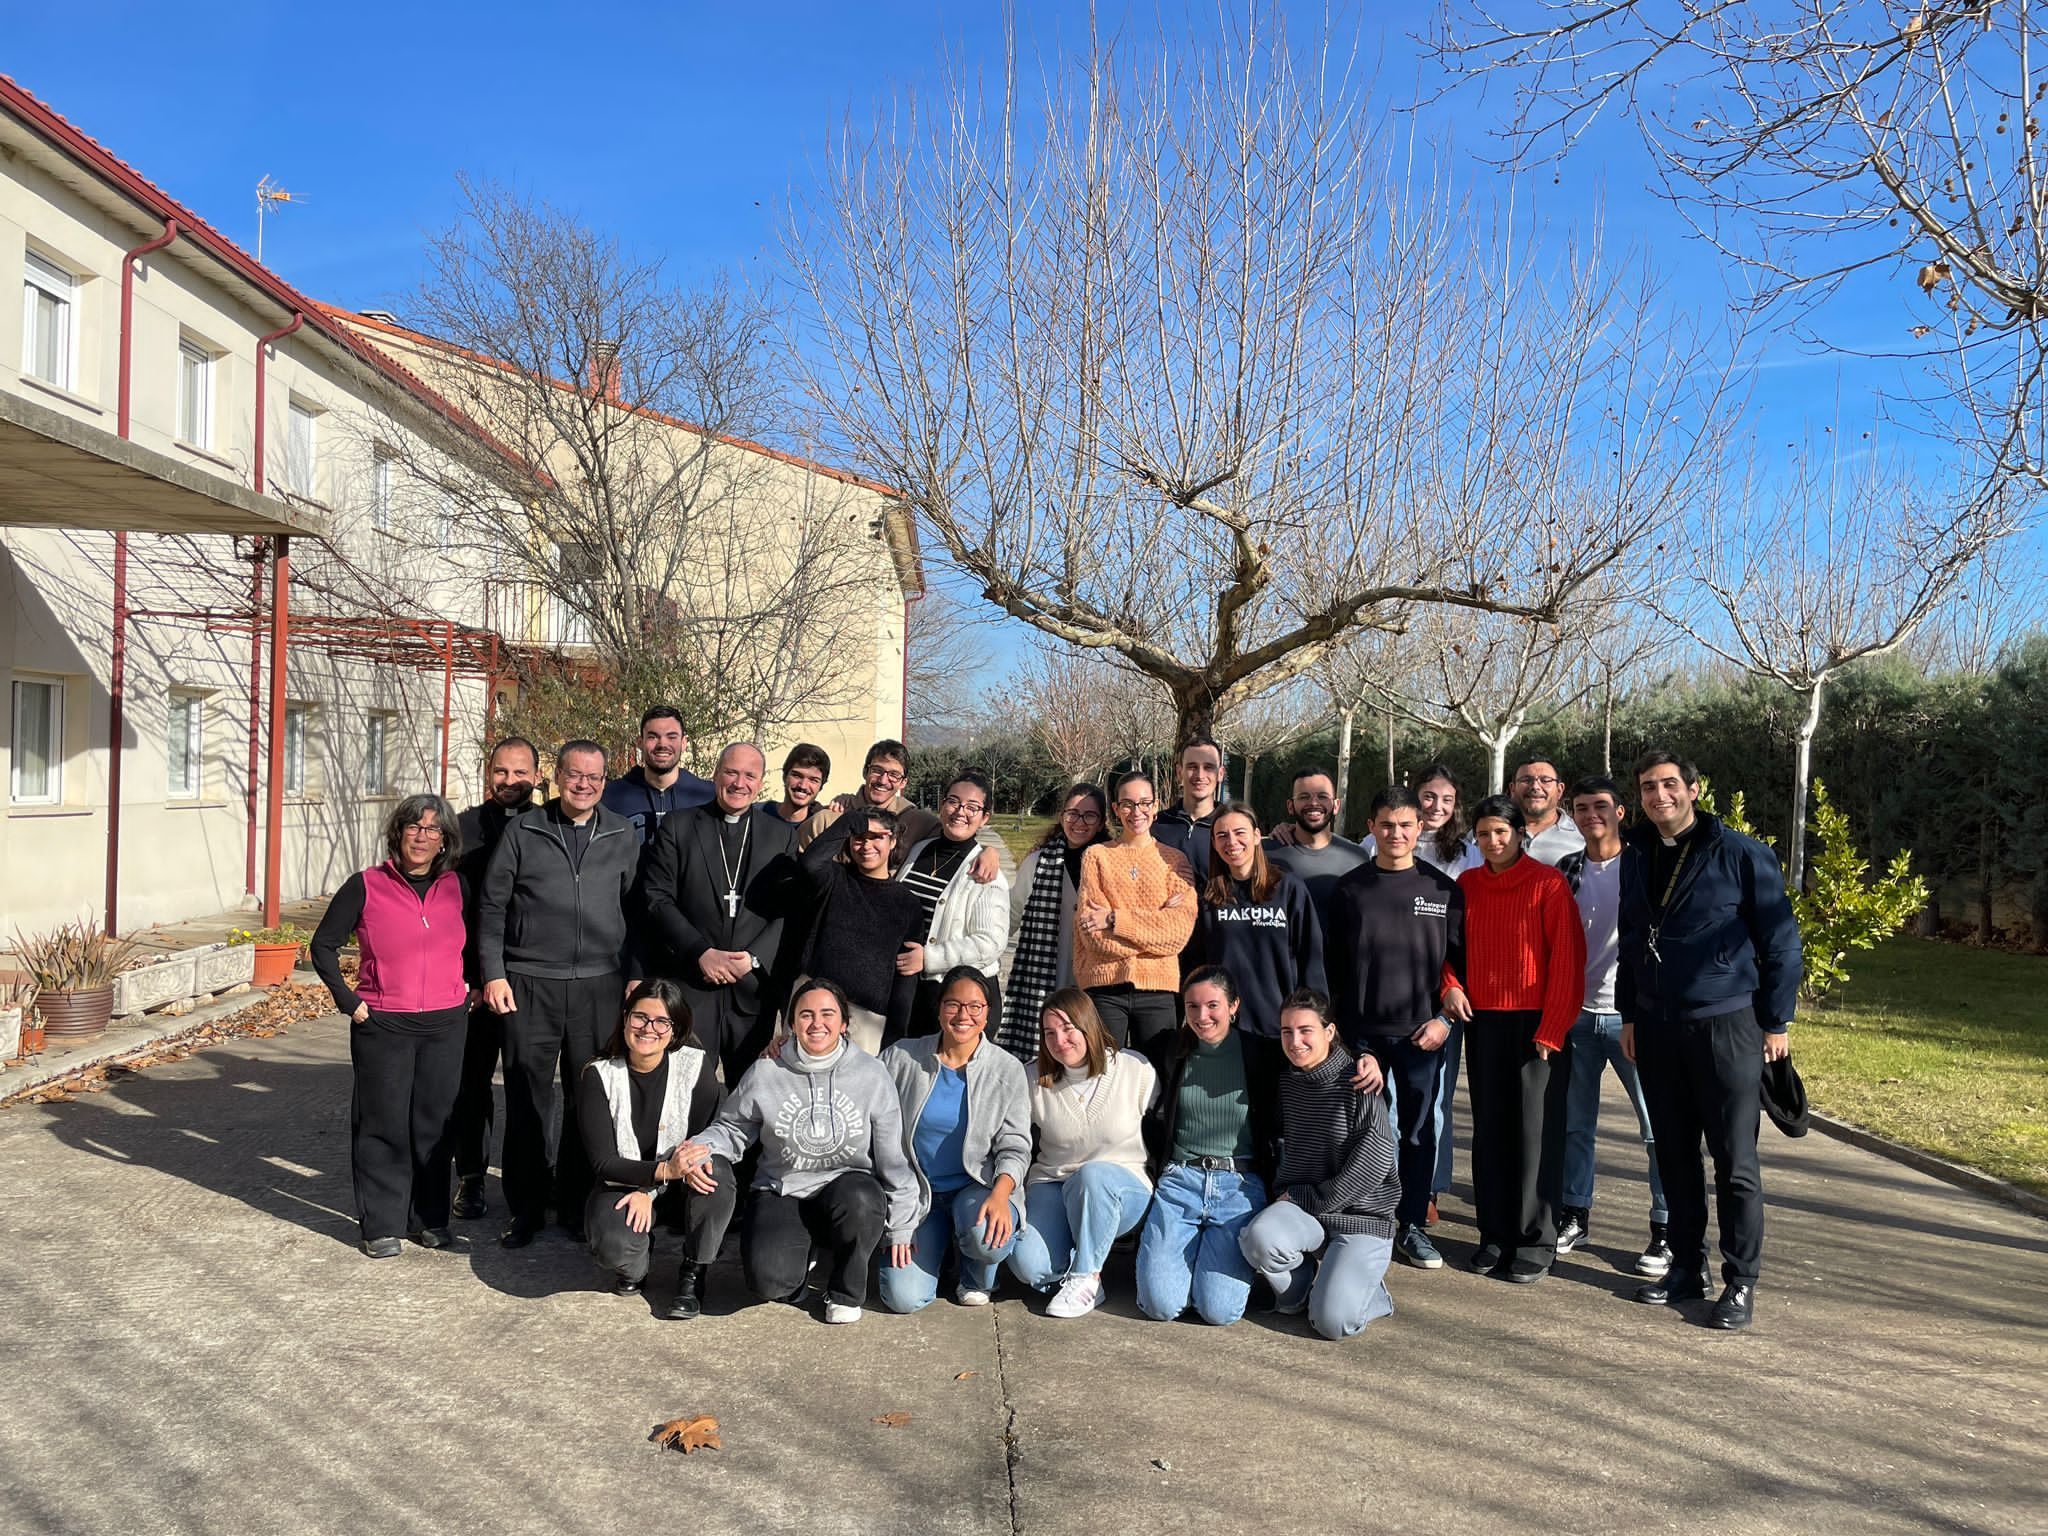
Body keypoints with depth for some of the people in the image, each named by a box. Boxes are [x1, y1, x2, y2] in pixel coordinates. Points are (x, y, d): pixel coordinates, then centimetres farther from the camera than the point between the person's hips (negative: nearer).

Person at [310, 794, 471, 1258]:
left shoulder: (456, 887, 5)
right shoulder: (366, 887, -4)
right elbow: (324, 945, 1)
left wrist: (472, 990, 11)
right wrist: (349, 1001, -4)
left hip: (446, 1025, 3)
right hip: (382, 1024, -2)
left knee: (435, 1123, 9)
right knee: (383, 1124, 3)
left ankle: (429, 1218, 22)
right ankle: (382, 1224, 15)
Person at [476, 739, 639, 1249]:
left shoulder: (623, 835, 8)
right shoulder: (522, 833, 5)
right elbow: (492, 907, 5)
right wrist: (493, 973, -2)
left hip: (599, 985, 1)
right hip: (530, 982, -1)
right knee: (526, 1097, 4)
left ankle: (578, 1206, 18)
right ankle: (526, 1207, 17)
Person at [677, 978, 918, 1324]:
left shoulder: (871, 1074, -3)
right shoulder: (765, 1073, -2)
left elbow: (893, 1155, 1)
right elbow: (733, 1129, 9)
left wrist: (901, 1225, 3)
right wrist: (702, 1147, -14)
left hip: (848, 1188, 0)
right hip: (782, 1194, 0)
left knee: (860, 1198, -37)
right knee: (768, 1279, -27)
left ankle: (846, 1292, -6)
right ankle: (801, 1260, 14)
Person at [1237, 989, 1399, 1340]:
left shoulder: (1359, 1083, -12)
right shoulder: (1286, 1082, 6)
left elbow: (1373, 1164, -14)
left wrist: (1307, 1199, -10)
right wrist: (1285, 1196, 5)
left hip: (1363, 1214, -4)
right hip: (1300, 1208, 4)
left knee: (1333, 1321, -21)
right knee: (1258, 1237, -30)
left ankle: (1368, 1288, 14)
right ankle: (1298, 1288, 3)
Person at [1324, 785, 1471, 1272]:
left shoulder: (1443, 889, 4)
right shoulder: (1349, 888, 3)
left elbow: (1460, 959, 7)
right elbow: (1331, 964, 4)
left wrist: (1446, 1017, -5)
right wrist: (1345, 1036, 0)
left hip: (1422, 1033, 0)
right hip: (1363, 1033, 0)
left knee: (1418, 1131, 7)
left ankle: (1412, 1227, 19)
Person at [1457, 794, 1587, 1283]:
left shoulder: (1548, 883, -7)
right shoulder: (1466, 885, 6)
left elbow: (1567, 959, -9)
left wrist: (1552, 1030, -13)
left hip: (1537, 1023, -4)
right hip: (1483, 1022, 4)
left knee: (1537, 1133, 2)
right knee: (1490, 1131, 9)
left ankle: (1536, 1243, 11)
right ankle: (1495, 1235, 19)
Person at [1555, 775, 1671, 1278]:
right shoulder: (1565, 872, 9)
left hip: (1631, 1014, -4)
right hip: (1576, 1013, 4)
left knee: (1657, 1126, 0)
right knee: (1574, 1122, 10)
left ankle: (1667, 1230, 10)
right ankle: (1574, 1214, 23)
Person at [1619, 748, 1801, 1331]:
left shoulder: (1740, 854, -8)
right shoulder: (1636, 856, 8)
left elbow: (1781, 940, -5)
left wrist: (1776, 1022, -6)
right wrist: (1630, 1014, 13)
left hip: (1726, 1025, -5)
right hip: (1655, 1027, 5)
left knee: (1735, 1163, 1)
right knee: (1674, 1155, 12)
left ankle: (1740, 1283, 12)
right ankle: (1686, 1267, 23)